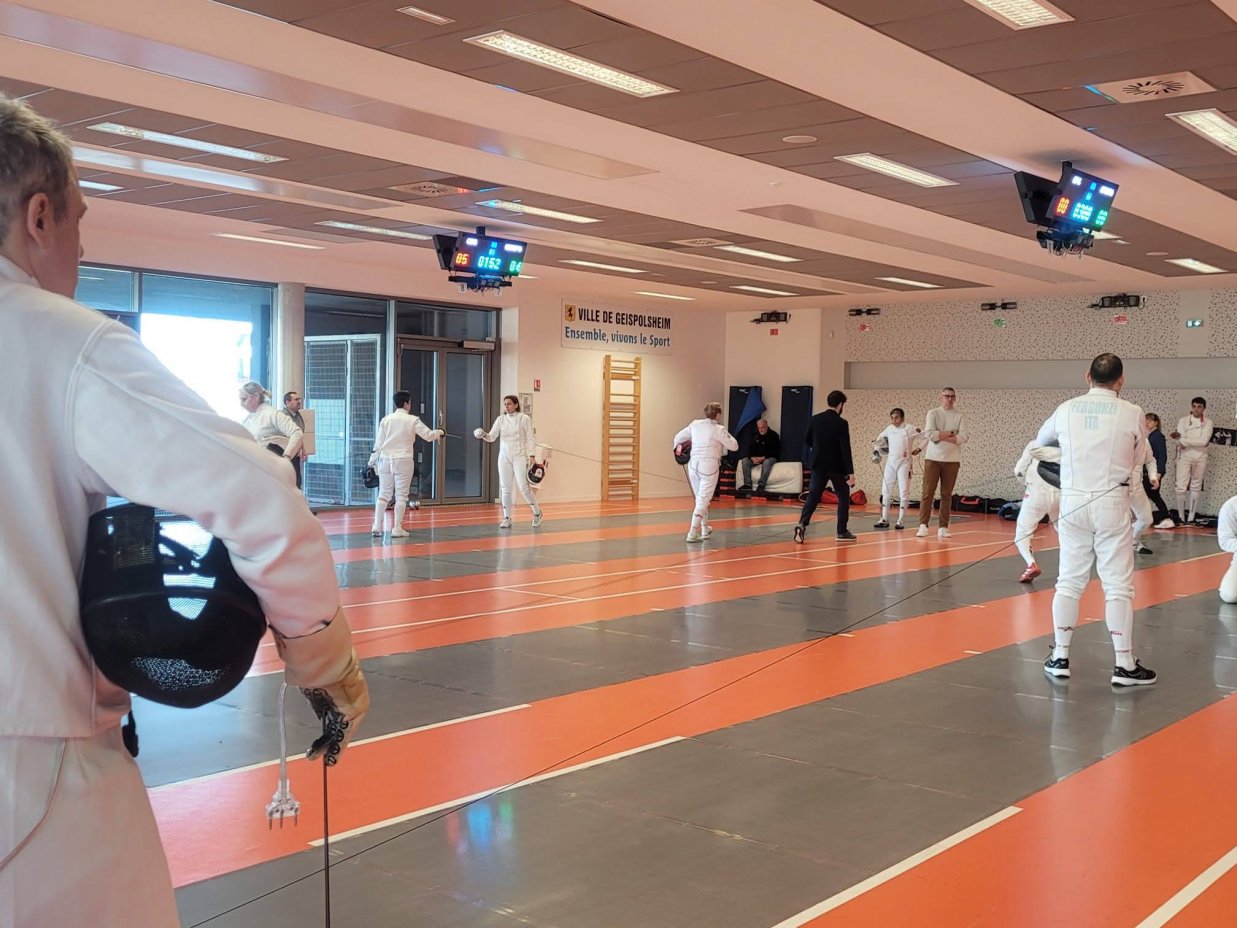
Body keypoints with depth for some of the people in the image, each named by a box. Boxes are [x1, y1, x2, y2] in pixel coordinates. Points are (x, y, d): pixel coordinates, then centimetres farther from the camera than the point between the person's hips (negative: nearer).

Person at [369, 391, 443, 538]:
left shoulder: (386, 419, 1)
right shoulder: (413, 420, -6)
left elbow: (378, 443, 2)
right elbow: (429, 435, -3)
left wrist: (372, 461, 10)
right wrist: (439, 432, 18)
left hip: (386, 460, 3)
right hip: (403, 461, -3)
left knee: (383, 494, 8)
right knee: (401, 496, 4)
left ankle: (377, 527, 1)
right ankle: (397, 529, 3)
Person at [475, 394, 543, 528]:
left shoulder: (524, 418, -5)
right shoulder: (501, 419, 4)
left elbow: (530, 439, -5)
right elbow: (492, 437, -5)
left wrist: (532, 455, -14)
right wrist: (484, 435, -27)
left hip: (520, 457, -4)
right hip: (504, 457, 4)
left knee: (523, 488, -10)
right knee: (505, 489, 2)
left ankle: (537, 512, 11)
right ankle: (507, 518, 11)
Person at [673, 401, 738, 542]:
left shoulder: (695, 424, 4)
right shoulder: (719, 429, -9)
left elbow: (678, 438, 12)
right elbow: (734, 446, -3)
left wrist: (678, 447, 33)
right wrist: (727, 435, 13)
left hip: (694, 465, 5)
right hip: (709, 467, -5)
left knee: (700, 498, 22)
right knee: (702, 501, -4)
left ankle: (705, 529, 35)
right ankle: (693, 533, -14)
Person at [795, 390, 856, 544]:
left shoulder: (815, 419, -1)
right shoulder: (841, 423, -14)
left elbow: (807, 440, 8)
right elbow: (845, 449, -16)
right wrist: (850, 472, -15)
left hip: (819, 465, 3)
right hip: (837, 466, -3)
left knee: (813, 497, 1)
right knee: (844, 497, 14)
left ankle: (802, 525, -20)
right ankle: (842, 531, 15)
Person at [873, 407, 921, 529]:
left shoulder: (909, 428, -10)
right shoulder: (889, 429, 5)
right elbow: (880, 438, 25)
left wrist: (918, 449, -10)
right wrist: (876, 449, 13)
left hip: (904, 464, -5)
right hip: (890, 463, 5)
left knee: (903, 493, -4)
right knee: (885, 492, 4)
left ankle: (900, 521, 2)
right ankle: (884, 520, 11)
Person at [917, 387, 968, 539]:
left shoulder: (959, 416, 4)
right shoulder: (933, 413, 1)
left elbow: (963, 437, -9)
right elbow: (930, 434, -13)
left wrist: (941, 436, -12)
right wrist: (951, 433, -11)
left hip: (952, 460, 2)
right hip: (933, 458, -2)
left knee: (947, 495, 5)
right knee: (927, 493, -4)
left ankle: (943, 527, 8)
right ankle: (923, 525, -2)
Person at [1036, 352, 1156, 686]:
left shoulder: (1066, 409, 1)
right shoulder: (1132, 414, -6)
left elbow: (1041, 440, 21)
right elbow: (1136, 458, 10)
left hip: (1073, 503, 3)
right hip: (1111, 505, -3)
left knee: (1069, 582, 12)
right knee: (1118, 587, 3)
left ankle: (1060, 658, 16)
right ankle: (1124, 665, 6)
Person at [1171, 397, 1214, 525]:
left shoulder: (1208, 423, 2)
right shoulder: (1183, 420, 3)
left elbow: (1204, 441, -12)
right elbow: (1179, 440, -8)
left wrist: (1184, 440, -13)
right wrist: (1195, 442, -19)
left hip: (1200, 457, 1)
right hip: (1184, 456, -1)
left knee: (1195, 487, 6)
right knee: (1181, 488, -8)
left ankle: (1191, 518, 12)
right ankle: (1181, 517, 2)